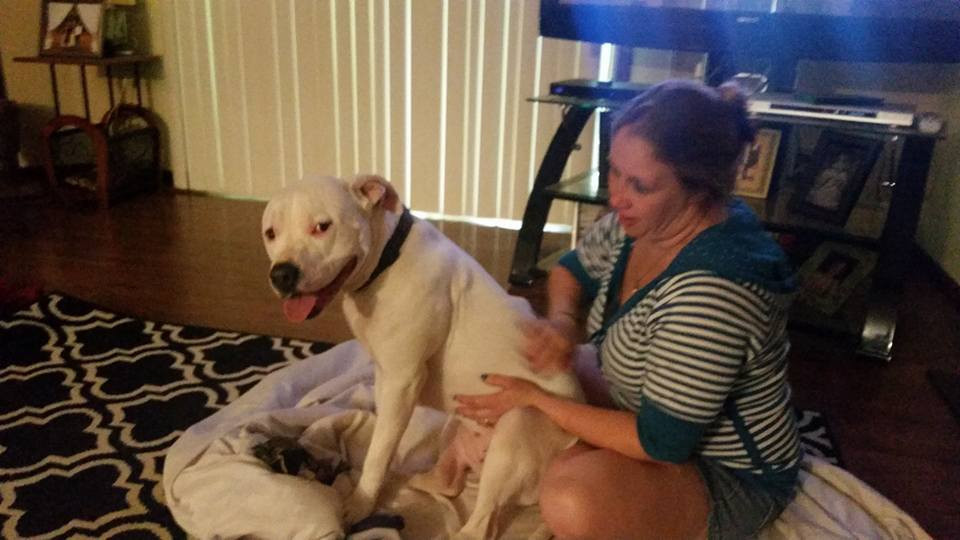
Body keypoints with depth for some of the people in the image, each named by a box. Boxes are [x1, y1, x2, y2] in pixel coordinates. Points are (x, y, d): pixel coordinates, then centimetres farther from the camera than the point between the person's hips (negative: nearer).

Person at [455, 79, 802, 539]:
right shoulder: (644, 221, -12)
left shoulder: (711, 289, -37)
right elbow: (571, 270, 7)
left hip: (727, 475, -7)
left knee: (572, 502, -35)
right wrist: (561, 320, -16)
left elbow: (661, 443, -30)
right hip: (652, 407, 8)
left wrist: (536, 399, -24)